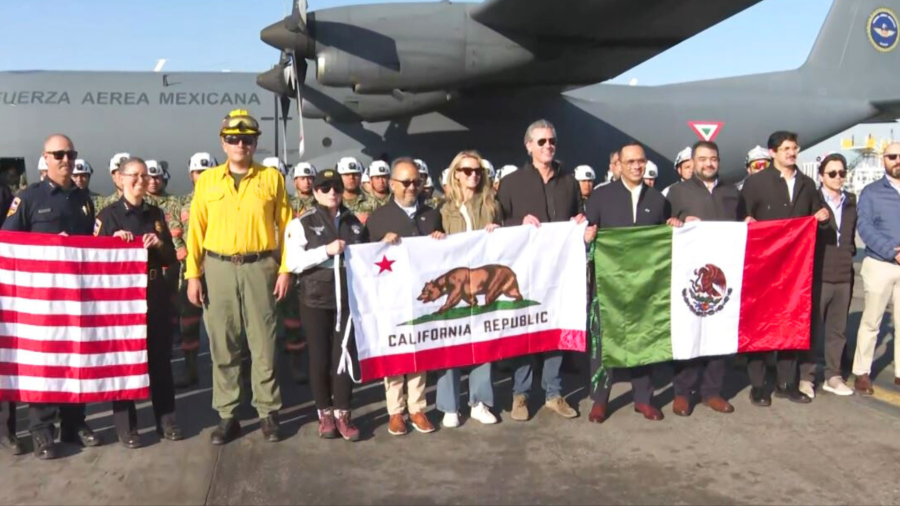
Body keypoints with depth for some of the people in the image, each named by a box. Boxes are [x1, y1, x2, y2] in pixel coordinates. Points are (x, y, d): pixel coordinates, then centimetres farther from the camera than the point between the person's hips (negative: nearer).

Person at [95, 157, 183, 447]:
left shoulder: (156, 214, 9)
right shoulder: (108, 215, -2)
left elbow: (171, 259, 10)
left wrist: (159, 245, -9)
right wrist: (115, 243, -20)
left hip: (157, 294, 4)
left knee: (161, 357, 9)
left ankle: (166, 420, 19)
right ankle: (126, 426, 13)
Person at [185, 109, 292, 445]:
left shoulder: (272, 178, 2)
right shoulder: (207, 180, 6)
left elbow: (285, 226, 3)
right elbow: (196, 230, 4)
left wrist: (285, 269, -3)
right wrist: (193, 274, -1)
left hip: (260, 267, -1)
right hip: (218, 268, 1)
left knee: (263, 344, 4)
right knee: (222, 345, 6)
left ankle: (268, 412, 16)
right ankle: (227, 416, 17)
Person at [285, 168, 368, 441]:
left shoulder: (354, 222, 11)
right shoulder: (302, 223, -1)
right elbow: (292, 261, -11)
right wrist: (326, 251, -16)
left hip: (348, 297, 3)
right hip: (316, 299, -2)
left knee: (344, 355, 4)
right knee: (320, 357, 4)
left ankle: (342, 413, 14)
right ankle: (325, 414, 18)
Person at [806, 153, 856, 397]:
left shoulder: (851, 202, 11)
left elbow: (851, 236, 17)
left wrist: (849, 256, 8)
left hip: (844, 276, 5)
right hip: (818, 276, -5)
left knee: (837, 329, 10)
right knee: (811, 328, 3)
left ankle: (833, 376, 21)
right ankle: (806, 377, 12)